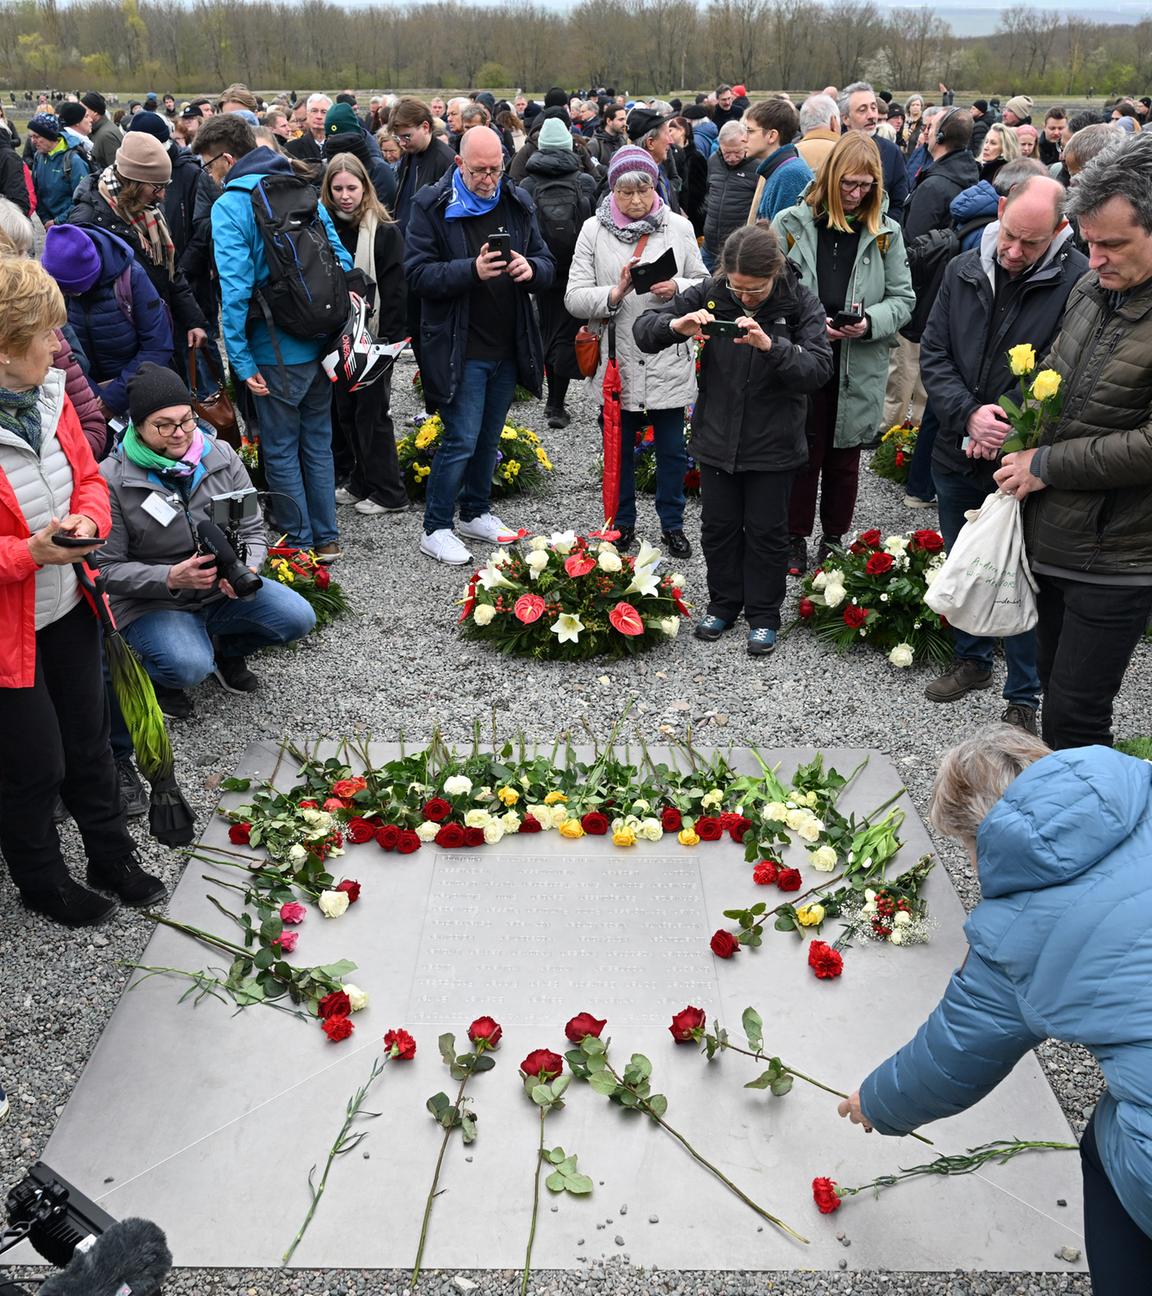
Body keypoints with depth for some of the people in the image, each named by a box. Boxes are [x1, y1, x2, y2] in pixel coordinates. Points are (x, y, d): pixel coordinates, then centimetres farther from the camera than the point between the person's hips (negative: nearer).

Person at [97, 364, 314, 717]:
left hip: (221, 590, 5)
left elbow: (252, 531, 1)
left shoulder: (222, 457, -4)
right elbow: (107, 568, -14)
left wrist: (246, 570, -22)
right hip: (150, 603, -4)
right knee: (192, 667, -32)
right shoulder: (112, 478, -16)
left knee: (298, 618, -14)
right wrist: (170, 578, -29)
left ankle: (226, 648, 17)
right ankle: (153, 676, 8)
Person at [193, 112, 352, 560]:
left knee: (280, 449, 8)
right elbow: (341, 259, 7)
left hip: (278, 351, -6)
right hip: (324, 342, 6)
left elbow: (236, 288, -18)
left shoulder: (229, 206, -11)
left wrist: (241, 360, -14)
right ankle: (326, 539, 24)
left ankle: (299, 543, 16)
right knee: (317, 440, 16)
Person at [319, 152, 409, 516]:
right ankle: (362, 483, 26)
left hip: (373, 338, -6)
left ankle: (389, 493, 8)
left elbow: (394, 291, -10)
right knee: (346, 410, 12)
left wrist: (387, 340, -16)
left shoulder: (385, 231, -7)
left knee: (371, 411, -2)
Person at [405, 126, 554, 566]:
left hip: (508, 347, 5)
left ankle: (476, 512, 34)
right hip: (460, 348, -5)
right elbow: (417, 274, -13)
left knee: (489, 438, 16)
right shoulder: (432, 205, -6)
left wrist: (530, 268, -15)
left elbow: (547, 265, 10)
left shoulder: (517, 203, 8)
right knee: (461, 440, -5)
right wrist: (472, 270, -27)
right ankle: (436, 530, 8)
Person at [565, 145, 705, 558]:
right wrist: (615, 293, -22)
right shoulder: (594, 230, -1)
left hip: (668, 362, 1)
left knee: (672, 450, 11)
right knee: (619, 449, 13)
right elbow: (574, 298, -6)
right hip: (617, 363, 0)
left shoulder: (679, 227, 2)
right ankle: (622, 523, 30)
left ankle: (672, 524, 28)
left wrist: (678, 288, -13)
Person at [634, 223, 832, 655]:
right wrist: (677, 326, -27)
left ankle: (764, 615, 25)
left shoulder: (801, 304, -11)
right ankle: (724, 604, 33)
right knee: (718, 526, 14)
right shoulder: (710, 294, -7)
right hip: (717, 437, 3)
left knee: (766, 531, 9)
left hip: (772, 443, -2)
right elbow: (643, 331, -5)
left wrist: (770, 346, -36)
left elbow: (819, 369, -21)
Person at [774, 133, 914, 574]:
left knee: (844, 459, 13)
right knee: (802, 455, 8)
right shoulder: (791, 223, -2)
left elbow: (902, 298, 6)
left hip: (858, 369, 2)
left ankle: (834, 540, 28)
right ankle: (796, 538, 24)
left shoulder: (886, 232, 4)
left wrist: (870, 323, -14)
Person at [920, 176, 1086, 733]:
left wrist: (1011, 431, -20)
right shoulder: (964, 271, 1)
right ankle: (972, 661, 42)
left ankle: (1023, 697, 23)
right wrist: (969, 415, -13)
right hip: (958, 457, 5)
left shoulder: (1079, 283, -16)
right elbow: (933, 354, 1)